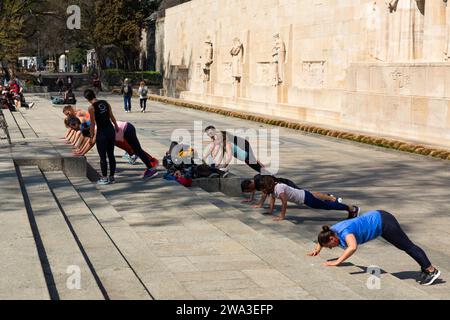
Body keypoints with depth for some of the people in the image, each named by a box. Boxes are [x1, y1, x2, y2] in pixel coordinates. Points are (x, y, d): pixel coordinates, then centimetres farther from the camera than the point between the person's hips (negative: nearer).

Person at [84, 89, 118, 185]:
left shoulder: (91, 107, -11)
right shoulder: (105, 103, 7)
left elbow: (92, 123, -10)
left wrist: (92, 137, -2)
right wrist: (116, 126, 34)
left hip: (102, 133, -6)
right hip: (111, 130, 6)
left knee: (102, 156, 4)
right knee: (111, 155, 13)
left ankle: (105, 178, 9)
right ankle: (112, 177, 19)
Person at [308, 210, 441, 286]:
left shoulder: (344, 232, -32)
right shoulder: (332, 231, -6)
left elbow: (353, 247, -51)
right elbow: (322, 238, 17)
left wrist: (337, 262, -48)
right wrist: (317, 250, 3)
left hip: (383, 222, -9)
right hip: (376, 218, 9)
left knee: (407, 245, 3)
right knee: (404, 246, 18)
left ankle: (432, 270, 14)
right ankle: (425, 270, 29)